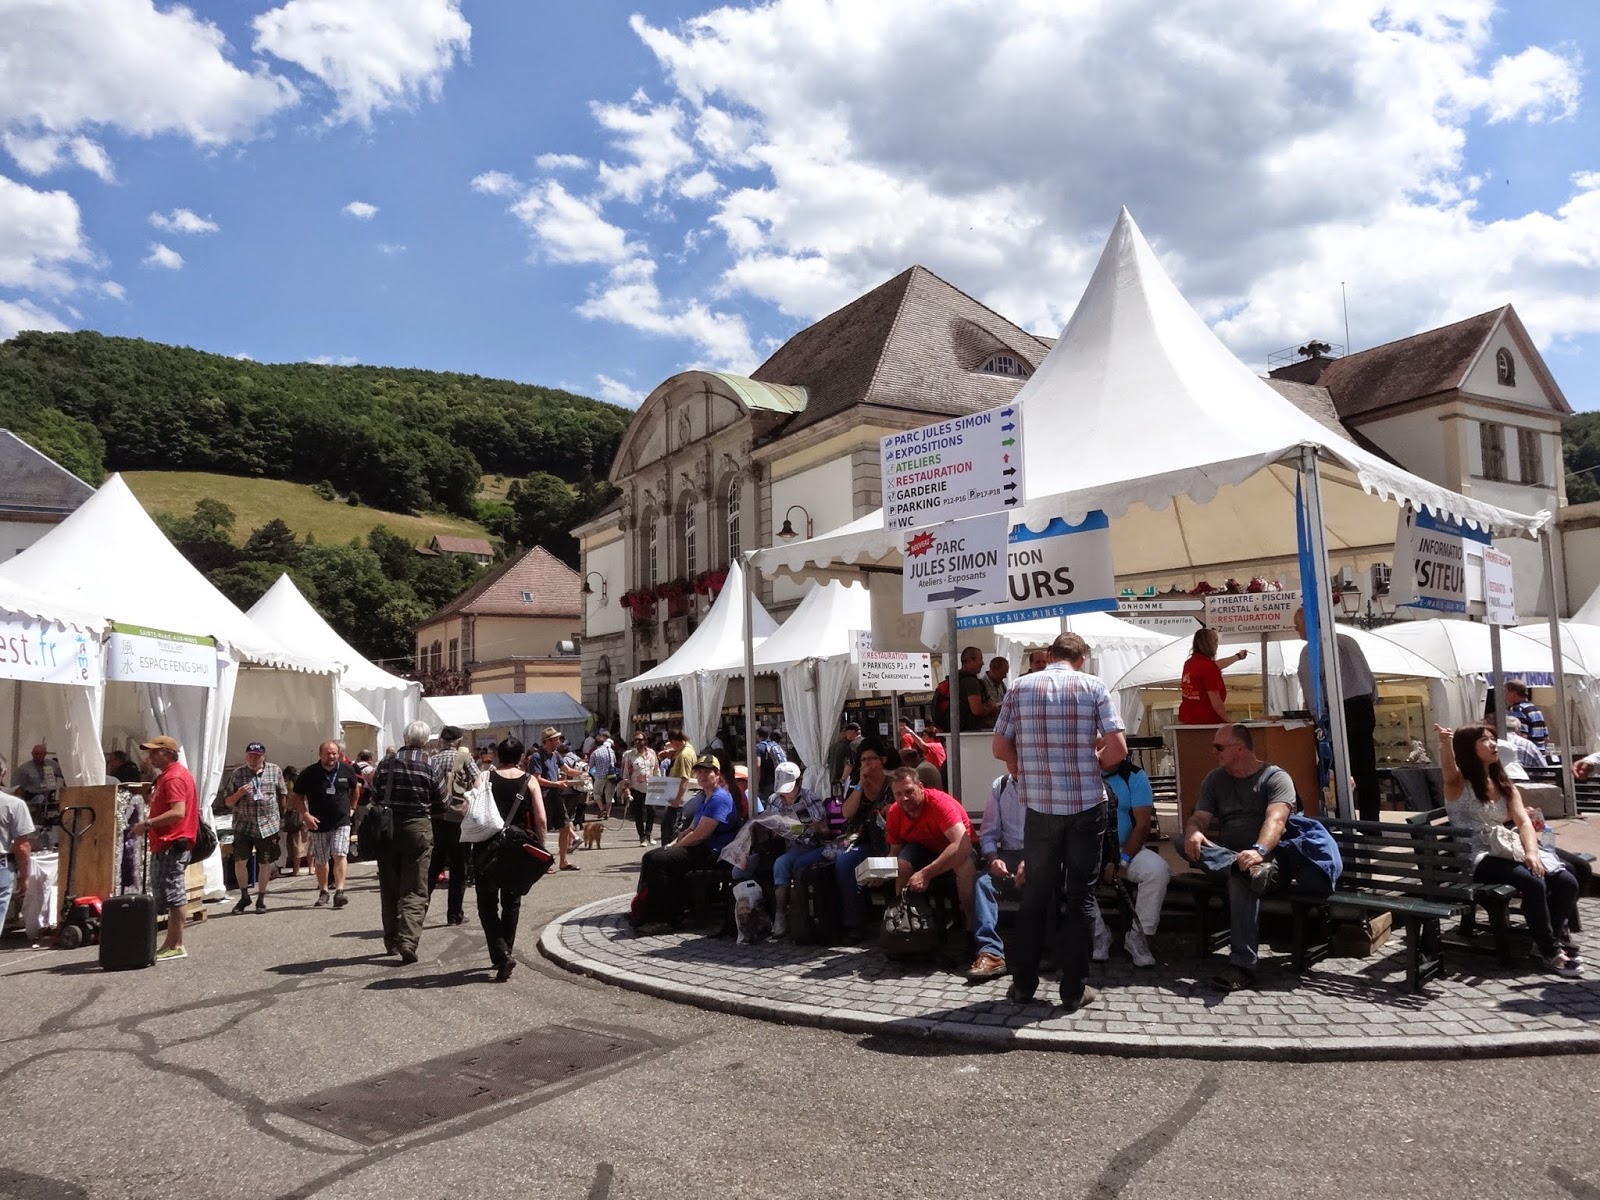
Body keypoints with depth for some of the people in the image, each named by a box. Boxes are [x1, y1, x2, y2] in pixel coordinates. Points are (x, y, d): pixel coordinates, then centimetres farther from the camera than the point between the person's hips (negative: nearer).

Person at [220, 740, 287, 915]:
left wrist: (280, 814, 17)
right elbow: (227, 801, 2)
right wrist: (239, 793, -16)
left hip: (268, 825, 0)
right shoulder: (237, 774, 0)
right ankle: (244, 897, 15)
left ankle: (261, 899, 21)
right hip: (243, 826, 0)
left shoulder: (274, 771, 2)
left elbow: (283, 794, 14)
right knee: (240, 861, -7)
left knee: (265, 864, 6)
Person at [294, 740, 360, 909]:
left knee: (339, 855, -14)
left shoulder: (347, 771, 2)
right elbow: (298, 797, 3)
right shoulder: (309, 773, -4)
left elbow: (356, 789, 21)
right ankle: (323, 892, 23)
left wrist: (352, 808, 16)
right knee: (321, 860, 9)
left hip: (341, 822, 0)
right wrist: (305, 815, -9)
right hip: (318, 824, 0)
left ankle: (339, 891, -18)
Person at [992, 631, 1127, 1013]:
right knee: (1081, 896, 8)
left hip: (1039, 806, 2)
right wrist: (1092, 762, 10)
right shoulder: (1093, 686, -3)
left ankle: (1023, 983, 18)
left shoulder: (1021, 687, 2)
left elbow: (1000, 748, 1)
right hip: (1086, 804, -1)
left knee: (1036, 894, 13)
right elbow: (1118, 748, -8)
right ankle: (1074, 989, 12)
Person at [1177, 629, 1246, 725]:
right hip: (1206, 722, -8)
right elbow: (1216, 704, -17)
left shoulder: (1189, 663, 9)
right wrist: (1229, 720, -3)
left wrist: (1238, 656, 45)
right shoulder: (1208, 667, -17)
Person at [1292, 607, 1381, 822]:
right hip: (1365, 706, 7)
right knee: (1366, 770, 9)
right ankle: (1370, 821, 13)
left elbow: (1311, 690, -10)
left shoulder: (1310, 651, -8)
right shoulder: (1348, 641, 13)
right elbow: (1369, 676, 15)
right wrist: (1371, 703, 21)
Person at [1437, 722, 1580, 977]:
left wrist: (1532, 852, -21)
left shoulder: (1505, 785, 15)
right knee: (1533, 883, -29)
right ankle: (1550, 951, -13)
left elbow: (1523, 822, 0)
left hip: (1508, 851, 6)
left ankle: (1554, 934, 8)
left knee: (1567, 882, -16)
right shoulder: (1459, 784, -3)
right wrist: (1445, 744, -53)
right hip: (1476, 859, -6)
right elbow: (1448, 768, -29)